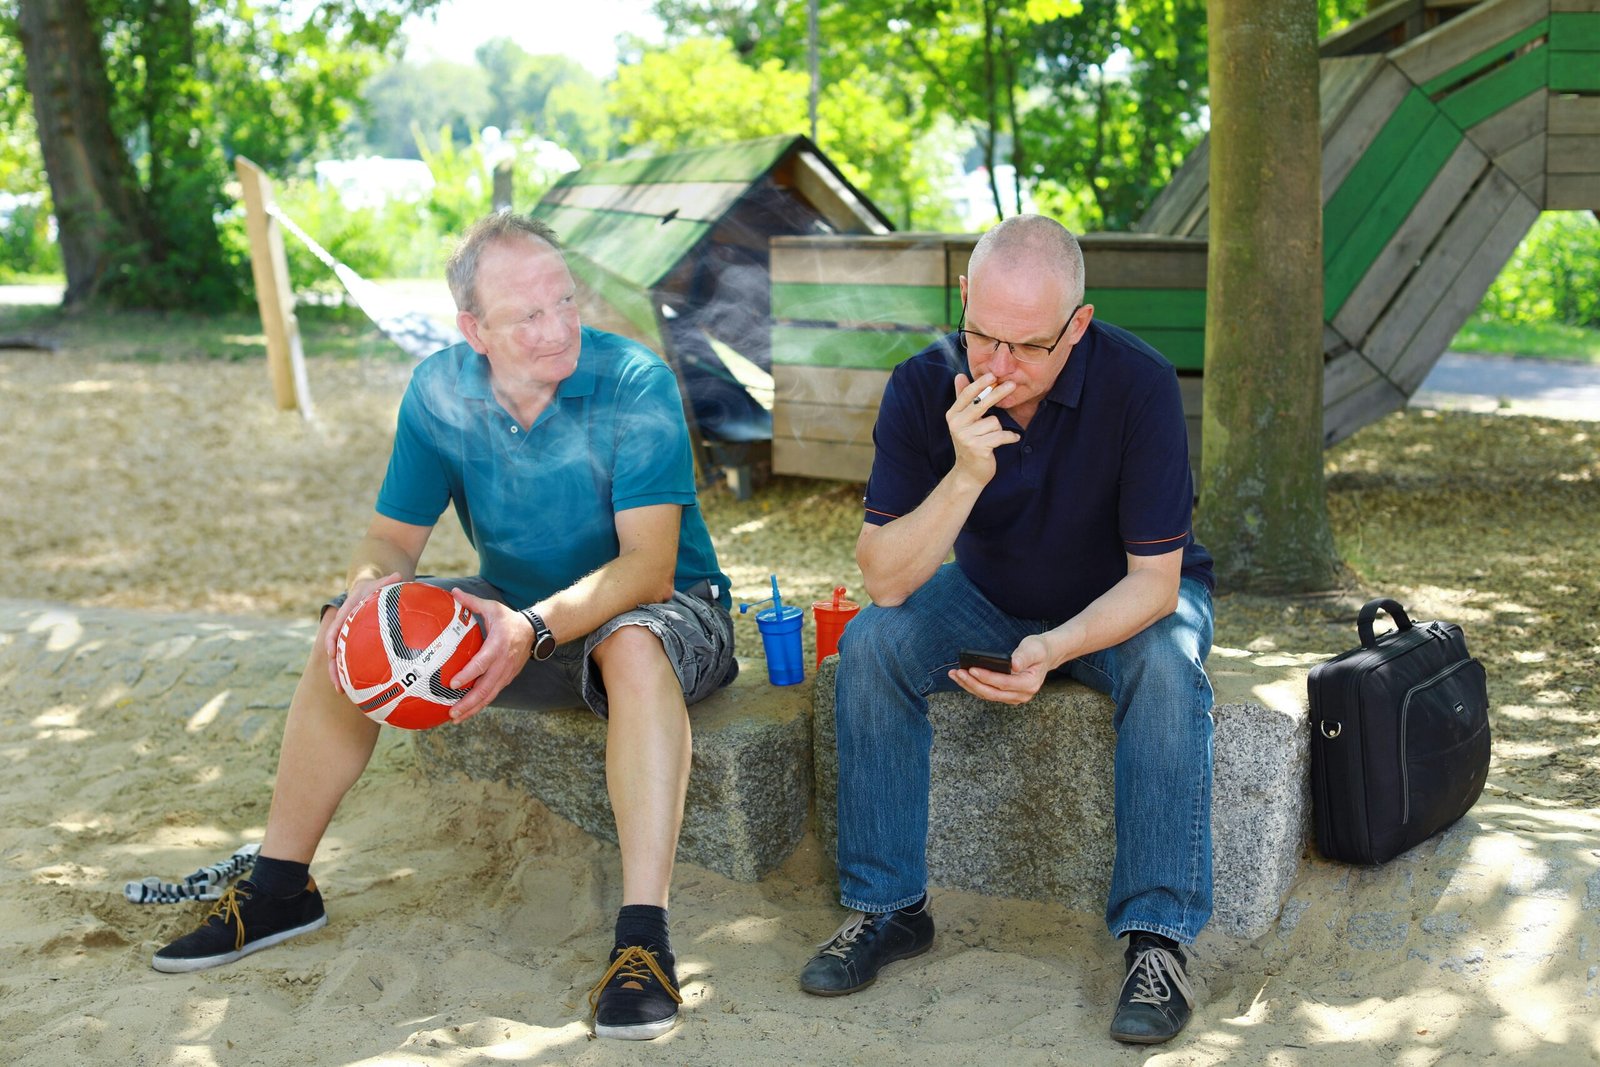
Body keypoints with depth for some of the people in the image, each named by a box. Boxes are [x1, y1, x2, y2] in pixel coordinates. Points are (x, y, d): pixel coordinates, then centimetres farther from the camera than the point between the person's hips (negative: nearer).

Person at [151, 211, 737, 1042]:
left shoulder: (635, 385, -23)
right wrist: (368, 586, -29)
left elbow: (648, 565, -30)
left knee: (633, 647, -40)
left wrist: (537, 628, -47)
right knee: (348, 634, -12)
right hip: (518, 608, 5)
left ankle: (643, 936, -42)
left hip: (661, 609, -5)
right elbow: (393, 537, -4)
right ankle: (281, 886, 4)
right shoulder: (441, 391, -8)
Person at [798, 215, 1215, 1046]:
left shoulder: (1137, 385, -28)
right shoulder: (924, 386, -22)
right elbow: (884, 579, -25)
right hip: (989, 595, 2)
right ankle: (886, 907, -11)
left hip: (1128, 597, -2)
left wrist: (1052, 650, -42)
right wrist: (965, 475, -40)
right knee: (870, 645, -23)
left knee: (1167, 667, -34)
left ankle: (1158, 938, -25)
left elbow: (1153, 578, -24)